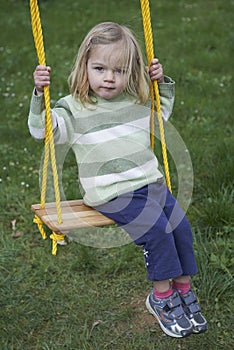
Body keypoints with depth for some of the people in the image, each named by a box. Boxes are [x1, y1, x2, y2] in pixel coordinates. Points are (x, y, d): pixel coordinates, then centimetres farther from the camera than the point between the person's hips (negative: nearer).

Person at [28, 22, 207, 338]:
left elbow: (162, 113, 30)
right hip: (112, 193, -6)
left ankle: (183, 291, 13)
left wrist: (163, 83, 16)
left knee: (181, 226, -5)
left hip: (150, 182, 6)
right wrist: (40, 95, -24)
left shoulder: (137, 101, 10)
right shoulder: (74, 108, -5)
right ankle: (161, 297, -1)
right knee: (156, 228, -21)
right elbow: (42, 129, -12)